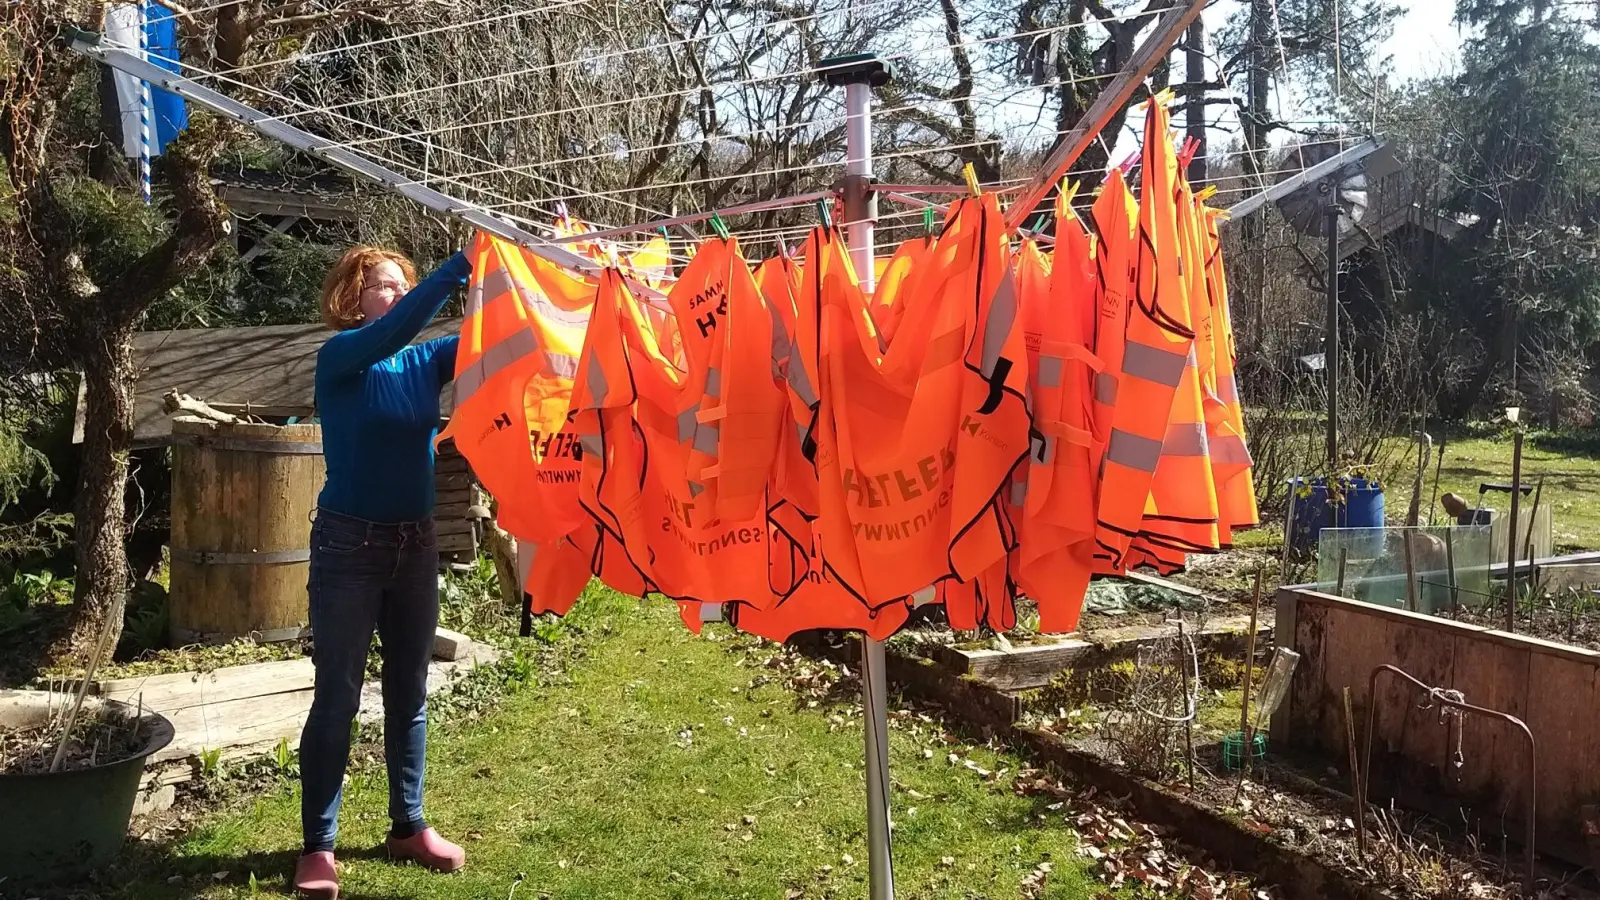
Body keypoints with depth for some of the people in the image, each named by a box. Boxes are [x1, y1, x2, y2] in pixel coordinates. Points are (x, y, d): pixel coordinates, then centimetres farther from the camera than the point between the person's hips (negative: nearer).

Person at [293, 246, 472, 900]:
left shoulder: (424, 361, 5)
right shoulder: (340, 357, -9)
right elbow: (390, 332, -28)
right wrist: (459, 265, -37)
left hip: (415, 545, 5)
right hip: (349, 546, -5)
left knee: (409, 694, 13)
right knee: (337, 698, 1)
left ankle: (408, 826, 27)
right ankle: (318, 845, 12)